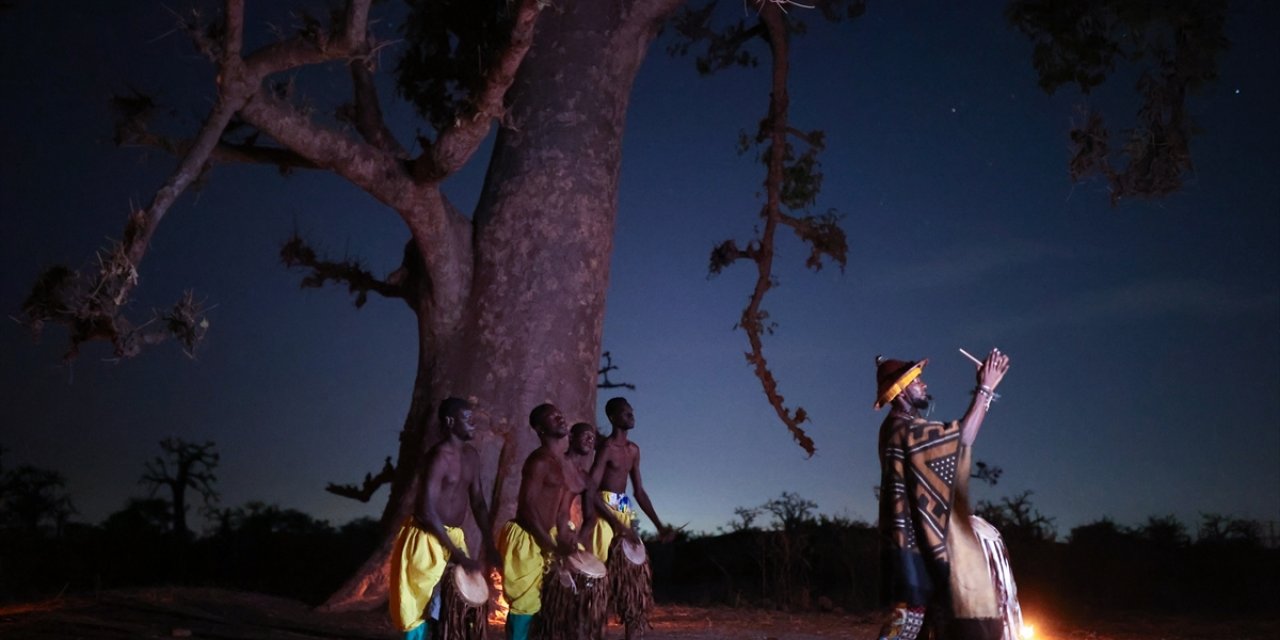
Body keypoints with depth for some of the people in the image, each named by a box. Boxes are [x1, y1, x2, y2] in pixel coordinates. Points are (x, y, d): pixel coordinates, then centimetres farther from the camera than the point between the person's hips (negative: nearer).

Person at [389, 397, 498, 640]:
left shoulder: (471, 455, 6)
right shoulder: (440, 456, -19)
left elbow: (477, 501, 13)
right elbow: (427, 510, -23)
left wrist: (488, 542, 5)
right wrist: (458, 554, -21)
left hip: (454, 536, 8)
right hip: (427, 537, -8)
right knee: (420, 608, -2)